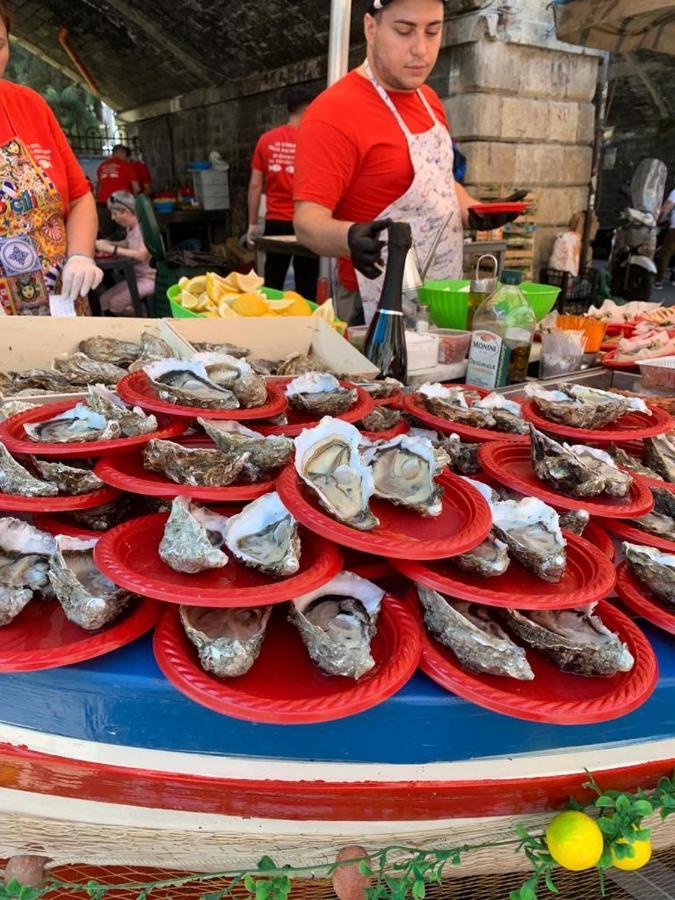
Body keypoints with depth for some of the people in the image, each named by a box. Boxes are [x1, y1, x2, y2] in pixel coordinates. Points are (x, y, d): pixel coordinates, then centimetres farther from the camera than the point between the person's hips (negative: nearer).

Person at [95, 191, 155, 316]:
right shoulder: (130, 226, 4)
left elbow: (142, 255, -32)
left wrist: (112, 249, -26)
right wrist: (107, 243, 5)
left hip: (150, 278, -9)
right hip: (136, 276, 9)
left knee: (116, 303, -20)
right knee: (103, 301, 5)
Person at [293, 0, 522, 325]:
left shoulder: (429, 100, 9)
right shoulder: (335, 113, -17)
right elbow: (308, 220, -23)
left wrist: (472, 211, 4)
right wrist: (349, 237, -43)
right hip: (380, 308, -7)